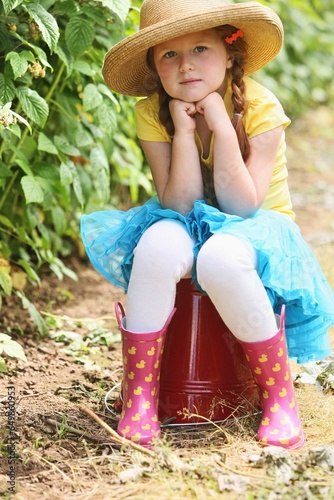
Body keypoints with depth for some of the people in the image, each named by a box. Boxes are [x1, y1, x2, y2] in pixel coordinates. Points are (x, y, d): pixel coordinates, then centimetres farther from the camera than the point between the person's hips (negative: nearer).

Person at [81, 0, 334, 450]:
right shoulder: (153, 113, -9)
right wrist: (184, 131, -26)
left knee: (220, 257, -38)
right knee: (159, 244, -34)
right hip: (190, 227, 2)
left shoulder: (260, 108, -16)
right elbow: (180, 206, -16)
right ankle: (139, 394, -22)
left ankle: (279, 395, -21)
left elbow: (241, 207, -22)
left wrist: (222, 126, -28)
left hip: (256, 230, -2)